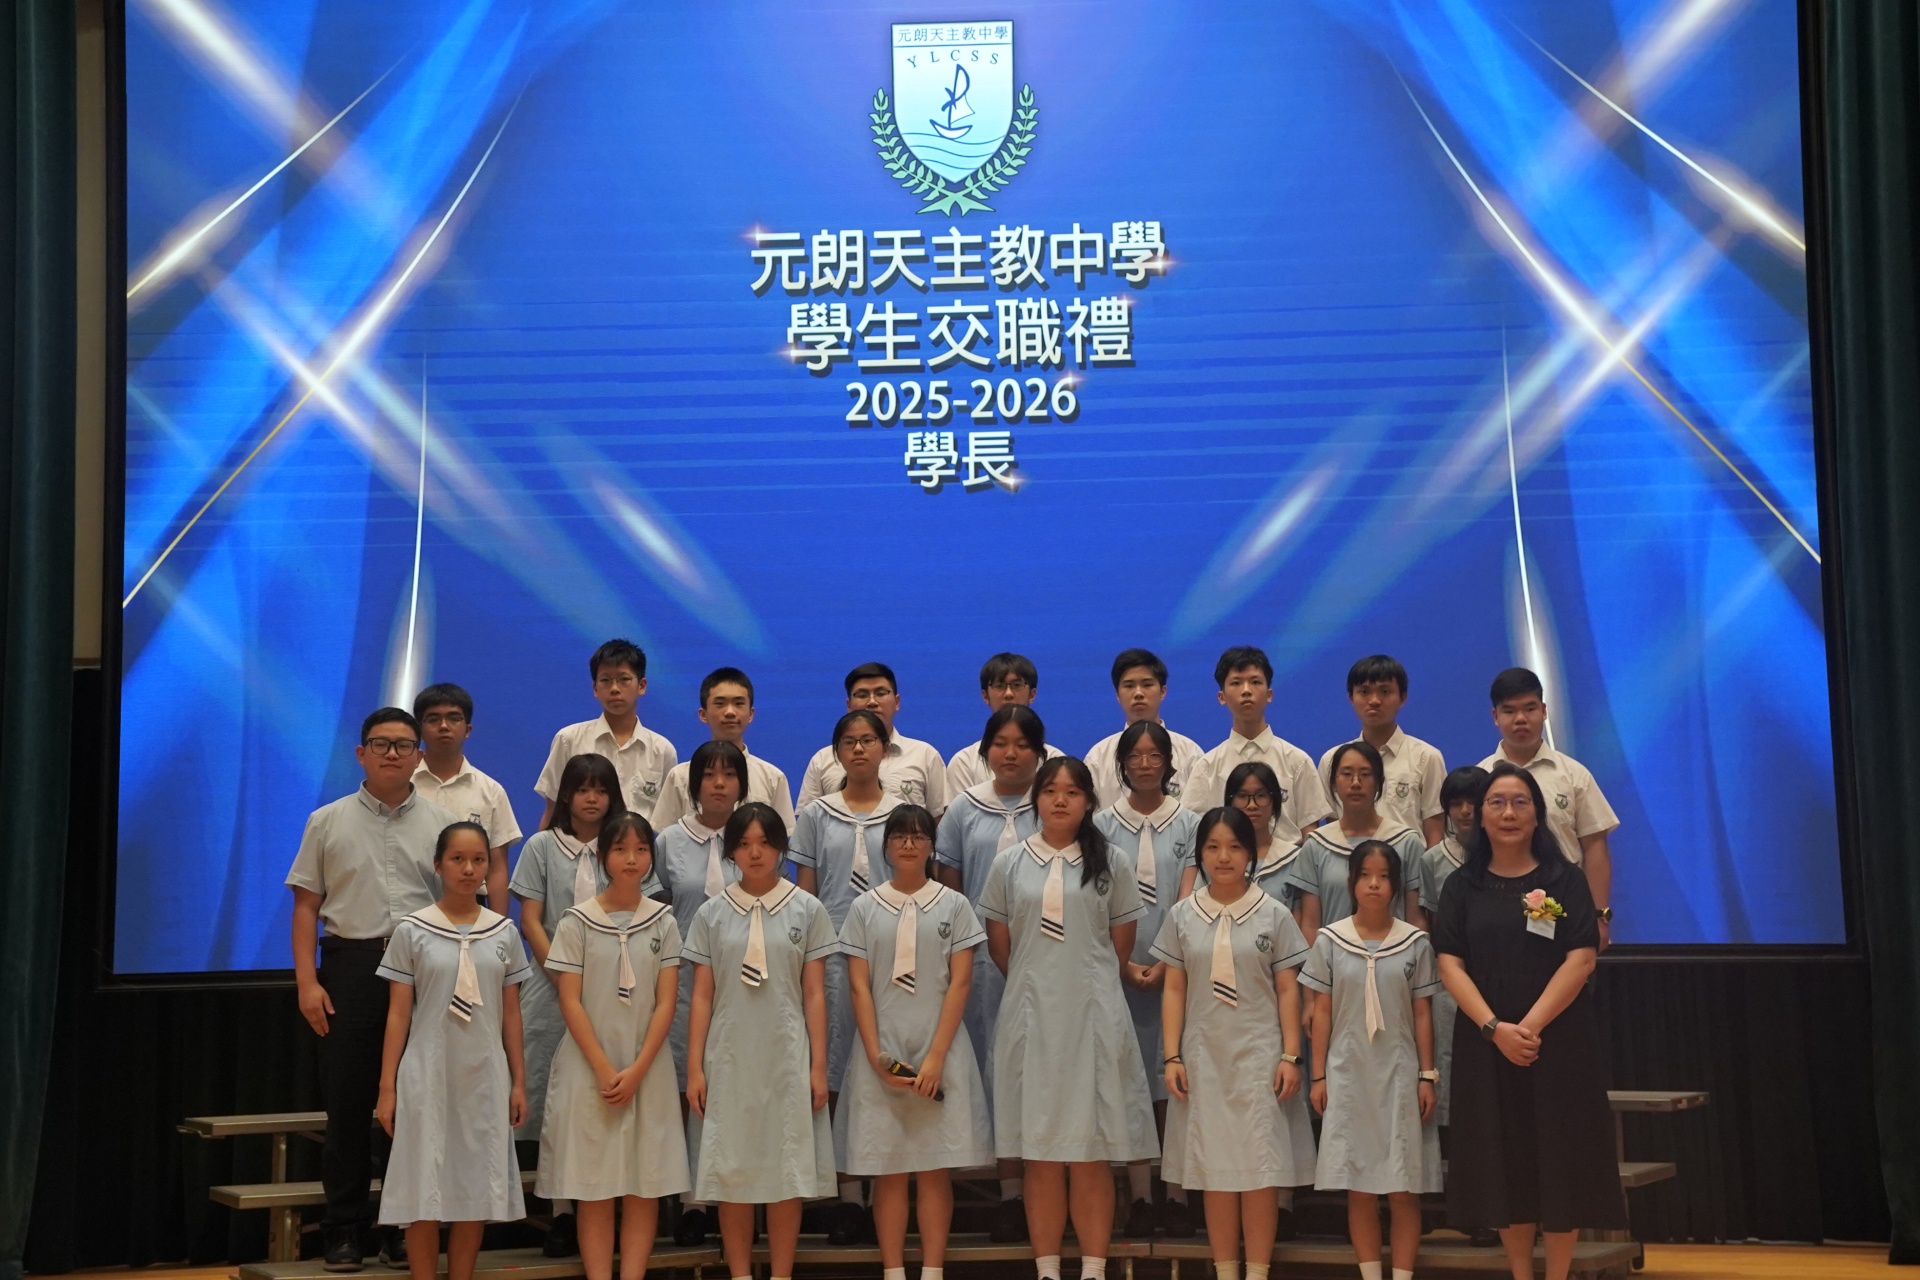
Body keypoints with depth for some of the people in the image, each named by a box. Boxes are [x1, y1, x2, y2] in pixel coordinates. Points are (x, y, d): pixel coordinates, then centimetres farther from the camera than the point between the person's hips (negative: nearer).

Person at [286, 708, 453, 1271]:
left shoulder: (441, 824, 8)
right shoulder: (329, 822, 7)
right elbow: (307, 905, 5)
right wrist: (307, 980, -5)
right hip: (350, 965, 0)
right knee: (347, 1103, 2)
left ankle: (405, 1230, 13)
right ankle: (344, 1232, 10)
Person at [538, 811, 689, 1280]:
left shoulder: (663, 921, 4)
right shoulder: (577, 921, -1)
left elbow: (666, 1001, 0)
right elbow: (570, 1001, -4)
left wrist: (636, 1070, -10)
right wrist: (605, 1069, -11)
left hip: (647, 1069, 2)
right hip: (590, 1067, -2)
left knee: (645, 1186, 1)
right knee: (594, 1188, 0)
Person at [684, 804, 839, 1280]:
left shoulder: (807, 910, 3)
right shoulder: (712, 913, 5)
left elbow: (814, 995, 3)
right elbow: (701, 997, 4)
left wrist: (818, 1066, -1)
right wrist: (694, 1068, -1)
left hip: (786, 1059, -1)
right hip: (728, 1060, 1)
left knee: (788, 1170, 2)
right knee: (731, 1170, 3)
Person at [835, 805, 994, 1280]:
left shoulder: (953, 906, 4)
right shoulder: (865, 908, 6)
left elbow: (959, 983, -1)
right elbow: (859, 987, 2)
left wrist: (936, 1056, -10)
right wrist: (877, 1056, -8)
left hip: (939, 1050, 0)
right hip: (882, 1052, 1)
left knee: (935, 1169, 1)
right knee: (888, 1170, 1)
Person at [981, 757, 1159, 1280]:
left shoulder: (1108, 864, 7)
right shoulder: (1009, 865, 7)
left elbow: (1120, 943, 9)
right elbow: (999, 945, 11)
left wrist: (1083, 981, 9)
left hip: (1093, 1017, -1)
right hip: (1031, 1018, 1)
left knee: (1092, 1156, -1)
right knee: (1040, 1156, 2)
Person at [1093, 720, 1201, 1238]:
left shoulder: (1189, 824, 6)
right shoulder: (1103, 824, 7)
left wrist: (1164, 964, -12)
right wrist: (1124, 965, -10)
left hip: (1175, 971, 0)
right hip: (1117, 972, 1)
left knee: (1174, 1085, -2)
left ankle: (1177, 1196, 4)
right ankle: (1138, 1198, 5)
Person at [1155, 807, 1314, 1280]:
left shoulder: (1273, 915, 2)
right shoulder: (1182, 916, 6)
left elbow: (1288, 991, 2)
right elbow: (1174, 990, 6)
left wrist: (1290, 1056, -5)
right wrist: (1172, 1057, 0)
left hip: (1260, 1058, -1)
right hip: (1204, 1058, 2)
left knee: (1261, 1168, -3)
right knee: (1214, 1169, 4)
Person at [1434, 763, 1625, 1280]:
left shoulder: (1565, 880, 2)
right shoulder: (1463, 886, 7)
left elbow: (1580, 960, -7)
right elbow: (1450, 965, -1)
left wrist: (1531, 1025, -17)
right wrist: (1495, 1028, -15)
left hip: (1558, 1040, -2)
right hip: (1485, 1042, 2)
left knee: (1558, 1158, 0)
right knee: (1502, 1160, 5)